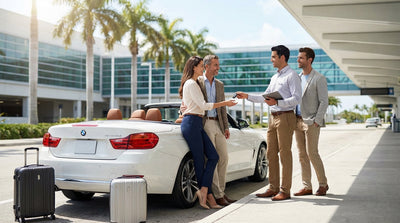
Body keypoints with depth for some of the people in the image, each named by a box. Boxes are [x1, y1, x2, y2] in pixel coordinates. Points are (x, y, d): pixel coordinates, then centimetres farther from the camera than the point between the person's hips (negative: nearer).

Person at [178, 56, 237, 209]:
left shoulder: (193, 83, 22)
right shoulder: (191, 84, -9)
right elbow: (204, 105, -14)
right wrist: (224, 103, -8)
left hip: (197, 124, 10)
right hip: (191, 123, -9)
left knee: (213, 156, 0)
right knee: (199, 160, -5)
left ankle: (203, 190, -4)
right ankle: (208, 196, 0)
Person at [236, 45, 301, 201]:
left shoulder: (292, 76, -5)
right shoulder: (274, 77, 21)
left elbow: (297, 98, -15)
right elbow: (264, 98, 25)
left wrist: (277, 102, -25)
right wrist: (247, 96, 16)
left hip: (285, 117, -8)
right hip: (273, 117, 8)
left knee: (285, 154, -5)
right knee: (271, 153, 8)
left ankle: (285, 191, -1)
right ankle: (273, 188, 15)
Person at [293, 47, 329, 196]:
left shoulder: (319, 79, -5)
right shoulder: (298, 78, 16)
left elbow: (324, 102, -8)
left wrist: (316, 121, -14)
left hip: (311, 122, -7)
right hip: (298, 121, 7)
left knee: (312, 153, -9)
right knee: (302, 155, 6)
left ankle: (323, 184, 7)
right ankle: (307, 187, 11)